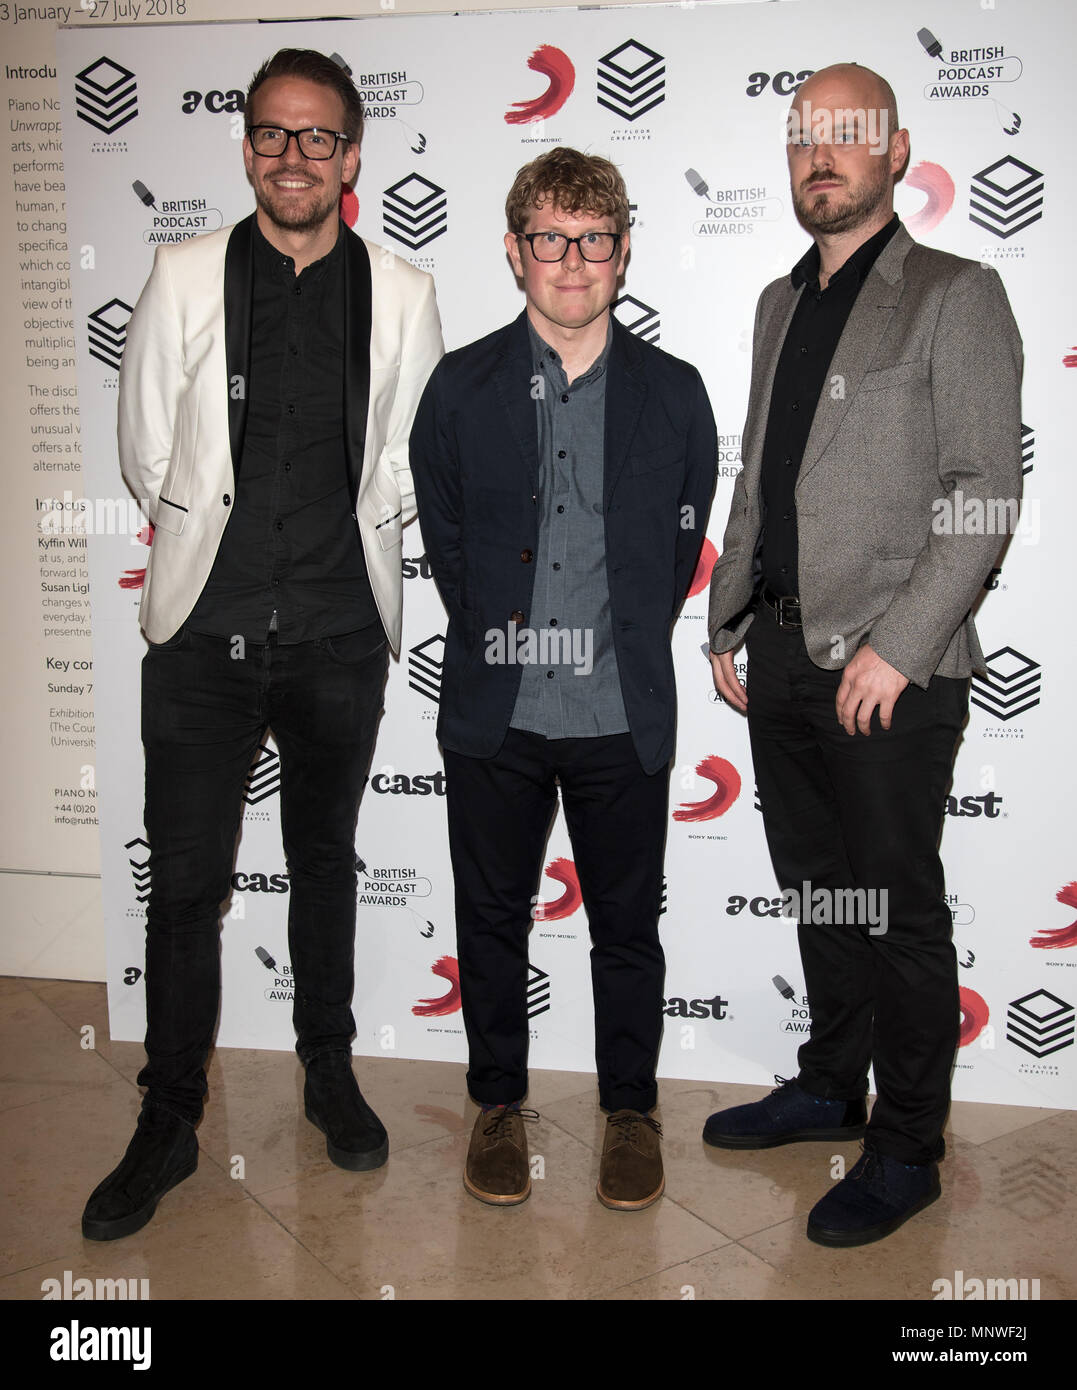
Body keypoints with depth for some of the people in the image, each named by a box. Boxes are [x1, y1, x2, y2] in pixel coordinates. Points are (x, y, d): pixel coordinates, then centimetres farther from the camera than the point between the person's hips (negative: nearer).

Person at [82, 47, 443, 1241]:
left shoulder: (402, 296, 2)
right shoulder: (184, 278, 1)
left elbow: (410, 466, 9)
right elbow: (146, 455, 6)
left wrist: (338, 541, 7)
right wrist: (220, 539, 9)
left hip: (340, 633, 1)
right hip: (204, 633, -1)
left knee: (325, 861, 15)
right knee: (184, 882, 2)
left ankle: (329, 1072, 34)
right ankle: (168, 1124, 19)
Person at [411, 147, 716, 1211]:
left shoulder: (673, 394, 2)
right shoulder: (461, 387, 1)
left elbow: (682, 547, 6)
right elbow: (442, 540, 6)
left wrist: (621, 647, 3)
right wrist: (501, 641, 3)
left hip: (623, 720, 0)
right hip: (493, 717, 1)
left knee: (627, 925, 11)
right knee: (492, 918, 13)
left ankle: (630, 1108, 32)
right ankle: (498, 1102, 33)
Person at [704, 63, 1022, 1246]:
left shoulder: (956, 296, -3)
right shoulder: (779, 303, 17)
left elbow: (984, 490, -11)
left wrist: (897, 645, -17)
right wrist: (727, 619, 14)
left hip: (892, 669, -6)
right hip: (783, 656, 6)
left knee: (895, 909, 3)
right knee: (816, 887, 16)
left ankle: (907, 1149, 19)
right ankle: (832, 1087, 34)